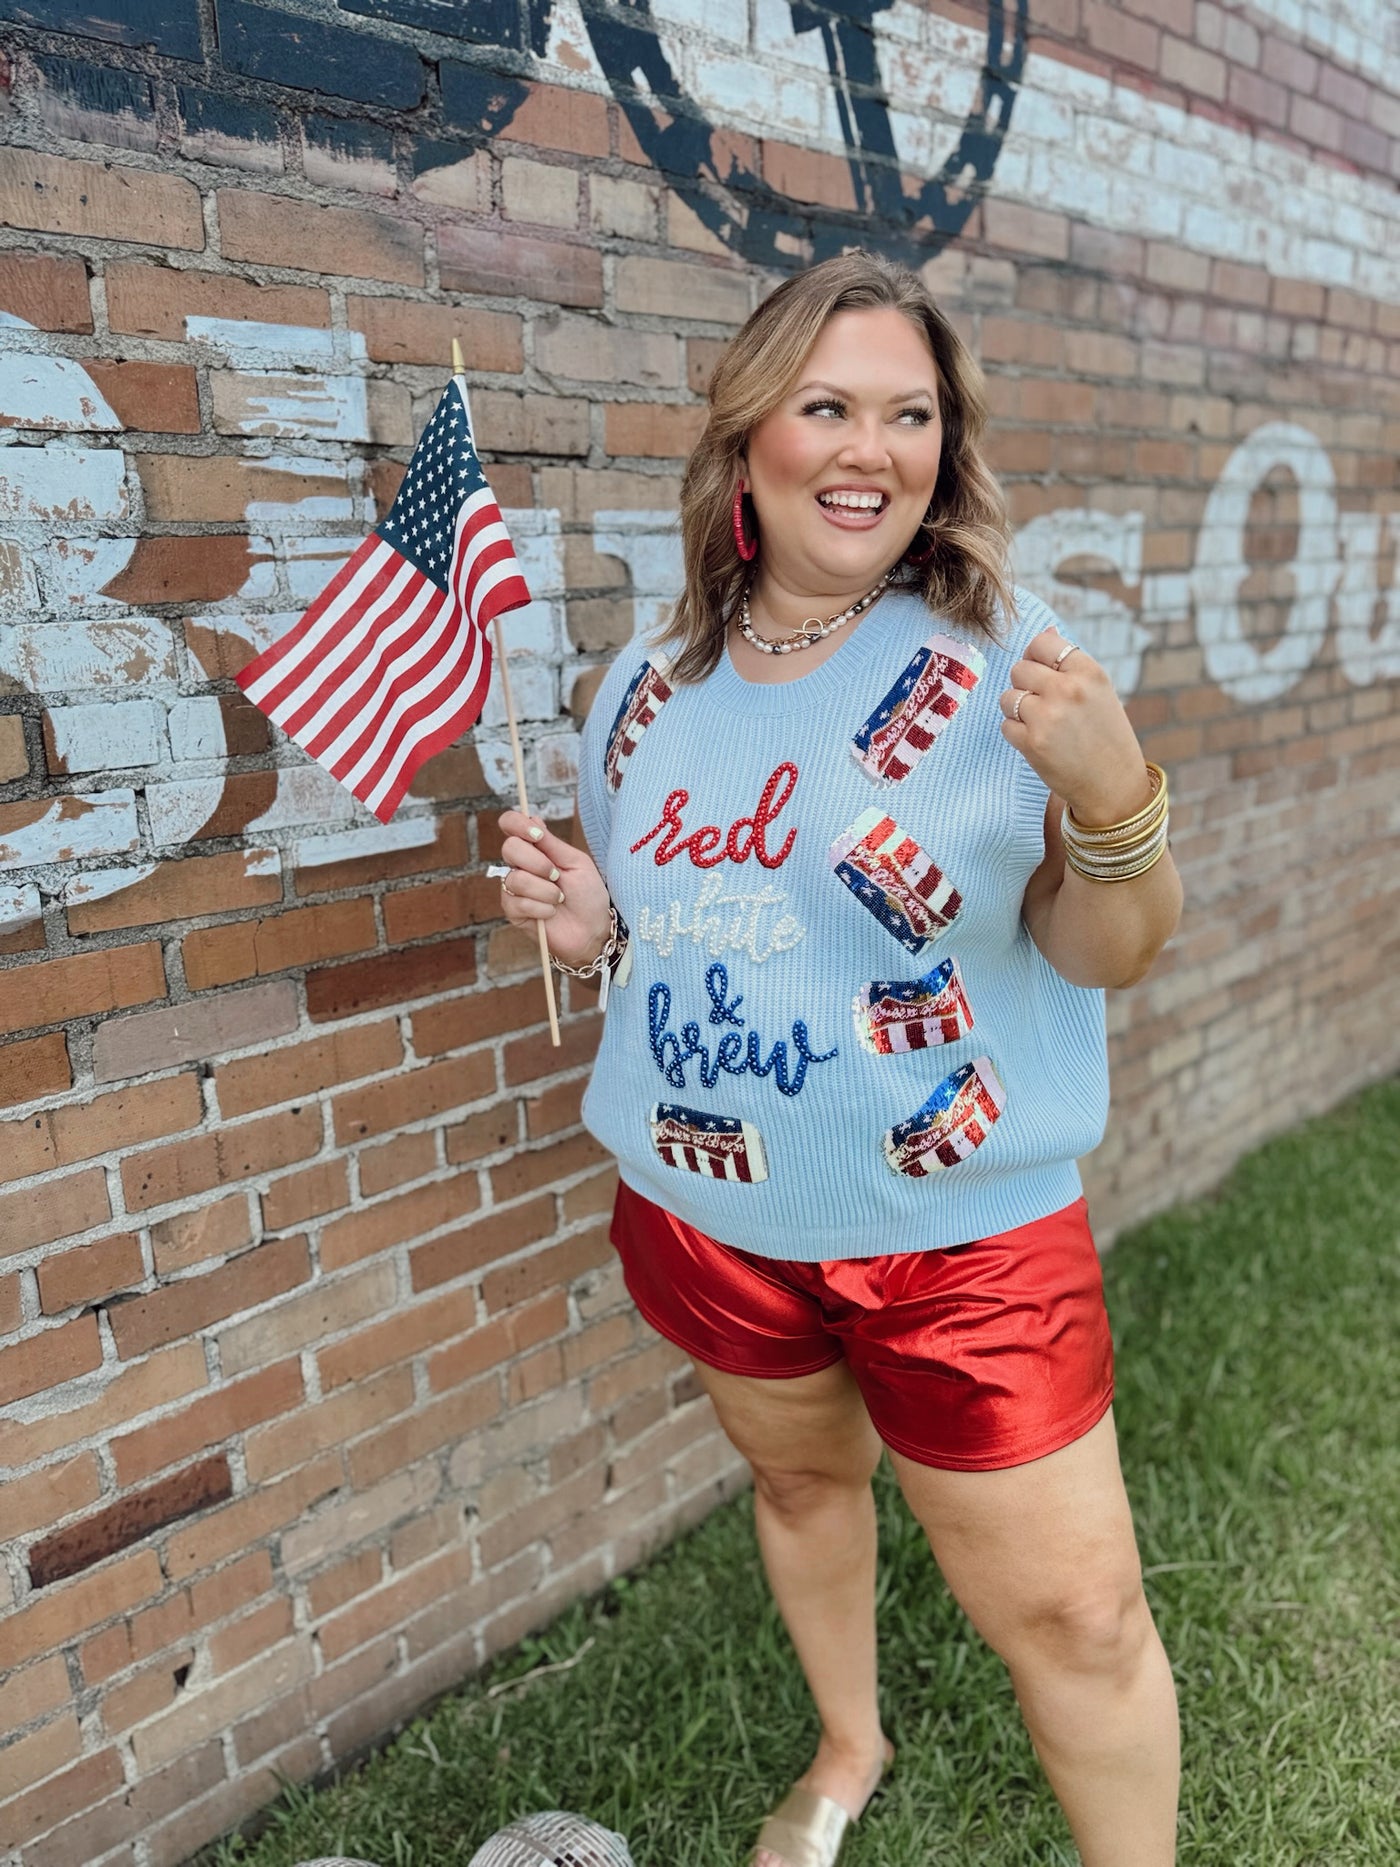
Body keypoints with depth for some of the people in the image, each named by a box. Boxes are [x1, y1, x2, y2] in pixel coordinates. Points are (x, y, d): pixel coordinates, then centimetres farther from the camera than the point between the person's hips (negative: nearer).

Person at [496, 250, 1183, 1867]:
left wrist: (1113, 801, -32)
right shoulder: (650, 689, 1)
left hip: (958, 1233, -4)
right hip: (707, 1217, 4)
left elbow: (1107, 955, -13)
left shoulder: (998, 657, -11)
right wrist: (587, 932, -8)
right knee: (800, 1478, 26)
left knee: (1074, 1616, 3)